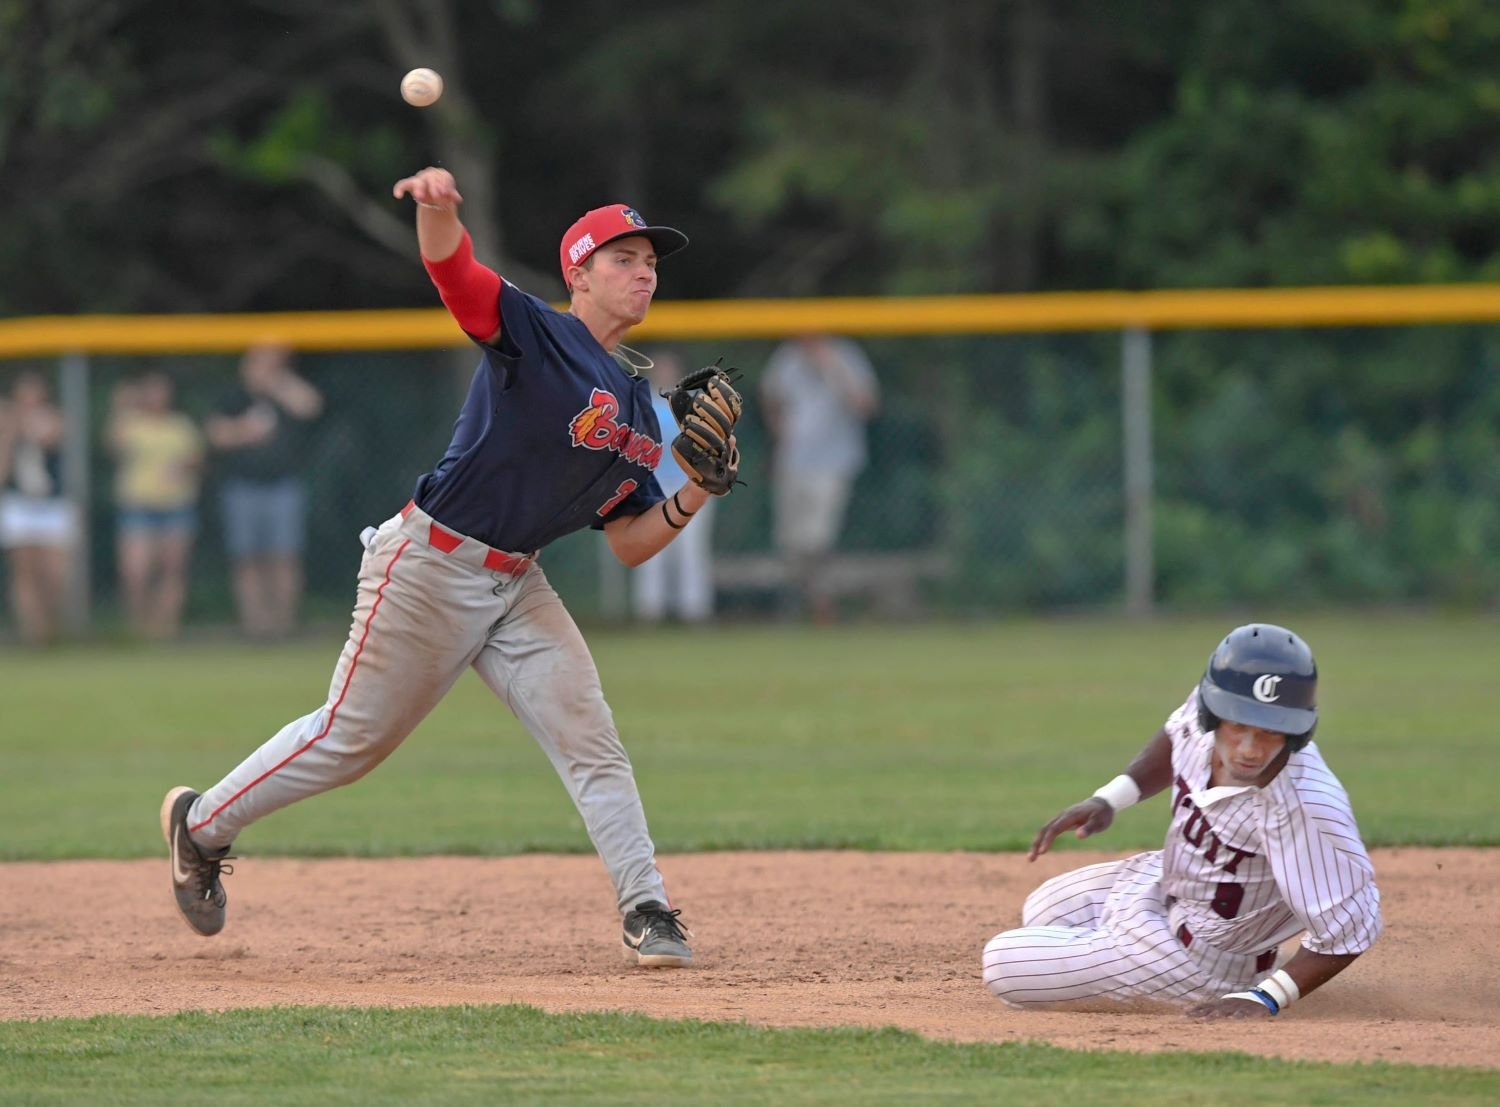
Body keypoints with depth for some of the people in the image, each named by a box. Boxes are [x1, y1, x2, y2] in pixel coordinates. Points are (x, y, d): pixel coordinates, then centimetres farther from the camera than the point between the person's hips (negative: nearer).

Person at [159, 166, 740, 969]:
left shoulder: (638, 407, 11)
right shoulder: (534, 335, -11)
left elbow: (629, 544, 12)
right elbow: (447, 263, -29)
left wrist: (701, 491, -5)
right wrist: (436, 203, -52)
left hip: (516, 586, 7)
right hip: (431, 569, -7)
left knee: (589, 738, -5)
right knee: (354, 737, 3)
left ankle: (646, 911, -1)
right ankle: (200, 826, 22)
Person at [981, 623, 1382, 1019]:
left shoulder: (1307, 806, -42)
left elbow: (1348, 931, -33)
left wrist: (1266, 1000, -34)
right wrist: (1109, 800, -6)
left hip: (1198, 952, -8)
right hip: (1164, 877, 8)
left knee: (1004, 964, -6)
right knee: (1044, 912, 30)